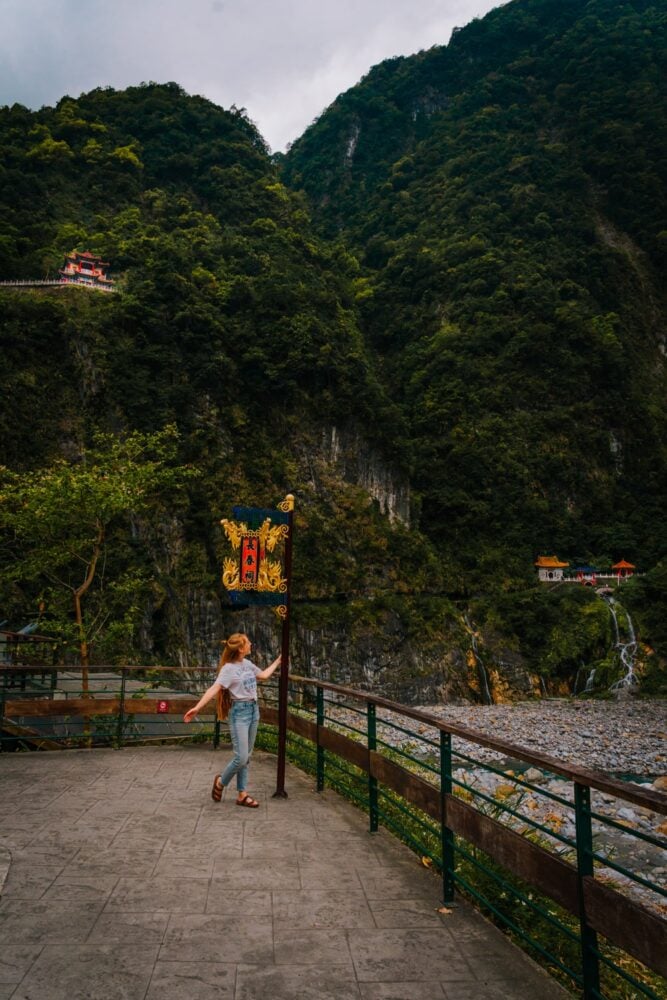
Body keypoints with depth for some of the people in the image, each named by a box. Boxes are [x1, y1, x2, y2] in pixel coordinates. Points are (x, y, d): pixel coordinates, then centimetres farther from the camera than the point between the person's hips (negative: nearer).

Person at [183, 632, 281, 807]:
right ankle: (220, 782, 19)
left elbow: (264, 675, 24)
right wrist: (197, 707, -35)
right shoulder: (228, 668, -15)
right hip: (240, 712, -7)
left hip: (254, 710, 7)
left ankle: (242, 794, 19)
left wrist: (277, 661, 28)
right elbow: (214, 688, -24)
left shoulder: (247, 664, 7)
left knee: (246, 757, 11)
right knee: (241, 757, -8)